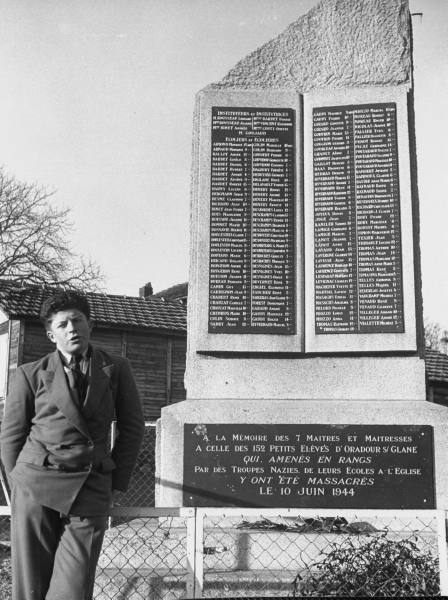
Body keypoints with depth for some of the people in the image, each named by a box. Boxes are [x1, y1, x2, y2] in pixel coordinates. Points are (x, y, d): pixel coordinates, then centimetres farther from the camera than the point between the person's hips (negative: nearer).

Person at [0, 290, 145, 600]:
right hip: (37, 482, 0)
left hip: (90, 491, 0)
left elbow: (132, 426, 12)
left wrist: (116, 483, 8)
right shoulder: (31, 374, 7)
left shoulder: (116, 369, 9)